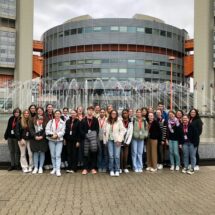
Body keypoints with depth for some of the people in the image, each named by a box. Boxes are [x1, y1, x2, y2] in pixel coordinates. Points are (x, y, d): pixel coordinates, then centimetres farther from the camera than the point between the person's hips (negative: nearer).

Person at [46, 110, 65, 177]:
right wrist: (52, 134, -17)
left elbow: (63, 131, -5)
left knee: (58, 155, -8)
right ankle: (54, 168, 20)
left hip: (59, 140, -2)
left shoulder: (62, 122, 4)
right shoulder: (50, 121, 6)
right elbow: (47, 130, -3)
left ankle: (58, 170, -10)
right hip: (51, 140, 2)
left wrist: (57, 135, -19)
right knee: (53, 155, 8)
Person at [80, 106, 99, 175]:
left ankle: (93, 168, 8)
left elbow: (97, 129, 4)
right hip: (86, 138, 1)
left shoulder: (95, 120, 5)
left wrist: (94, 136, -10)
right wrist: (85, 135, -9)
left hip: (93, 137, -1)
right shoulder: (83, 120, 7)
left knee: (94, 152, -3)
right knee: (86, 153, 4)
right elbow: (81, 129, 4)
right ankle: (85, 168, 11)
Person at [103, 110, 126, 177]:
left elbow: (123, 130, -5)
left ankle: (117, 170, 4)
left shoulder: (119, 121, -2)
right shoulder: (107, 122, 8)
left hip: (117, 140, -2)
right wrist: (105, 140, 3)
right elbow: (105, 131, 9)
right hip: (109, 140, 3)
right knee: (111, 156, 2)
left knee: (117, 156, -5)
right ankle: (111, 170, 12)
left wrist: (119, 139, -10)